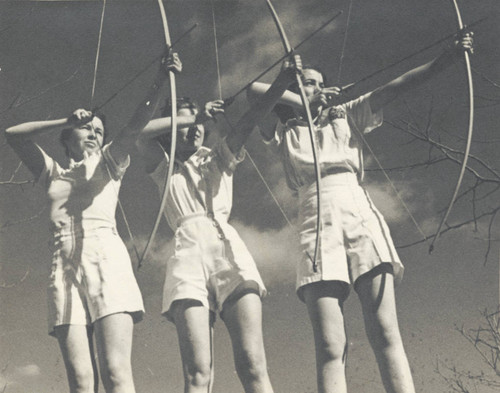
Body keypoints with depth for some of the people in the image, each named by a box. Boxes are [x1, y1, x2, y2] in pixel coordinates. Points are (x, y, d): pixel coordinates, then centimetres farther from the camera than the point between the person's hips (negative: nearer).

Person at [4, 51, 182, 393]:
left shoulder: (109, 162, 23)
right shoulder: (53, 174, 29)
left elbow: (137, 124, 6)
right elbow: (14, 135, 20)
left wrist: (160, 83, -10)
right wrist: (66, 121, 14)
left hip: (105, 255, -2)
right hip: (64, 262, 2)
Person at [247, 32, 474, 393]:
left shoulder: (347, 117, 25)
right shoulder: (285, 134, 21)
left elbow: (397, 86, 13)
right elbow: (255, 90, 7)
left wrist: (450, 57, 2)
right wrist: (303, 103, 17)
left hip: (363, 222, 1)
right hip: (318, 231, -1)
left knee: (385, 335, -15)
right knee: (330, 349, -14)